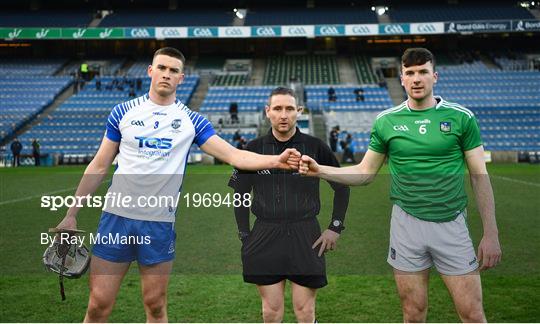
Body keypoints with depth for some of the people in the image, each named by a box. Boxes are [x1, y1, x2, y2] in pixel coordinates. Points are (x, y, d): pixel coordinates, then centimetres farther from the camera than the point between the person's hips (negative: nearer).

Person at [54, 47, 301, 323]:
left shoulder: (191, 121, 2)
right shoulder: (123, 112, 4)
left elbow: (234, 156, -5)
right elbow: (99, 167, 7)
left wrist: (276, 160, -20)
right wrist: (71, 214, 5)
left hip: (160, 223, 0)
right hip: (116, 217, 0)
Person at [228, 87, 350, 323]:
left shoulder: (315, 147, -1)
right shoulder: (254, 149, 2)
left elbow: (342, 186, 9)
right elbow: (240, 194, 9)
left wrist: (335, 228, 3)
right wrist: (245, 236, 4)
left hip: (307, 238, -1)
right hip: (265, 239, 1)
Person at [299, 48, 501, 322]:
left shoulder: (461, 117, -2)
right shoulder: (386, 121, 2)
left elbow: (480, 176, 0)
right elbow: (365, 173, 8)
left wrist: (490, 233, -3)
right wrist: (319, 170, -5)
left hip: (452, 224, -1)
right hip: (407, 223, 1)